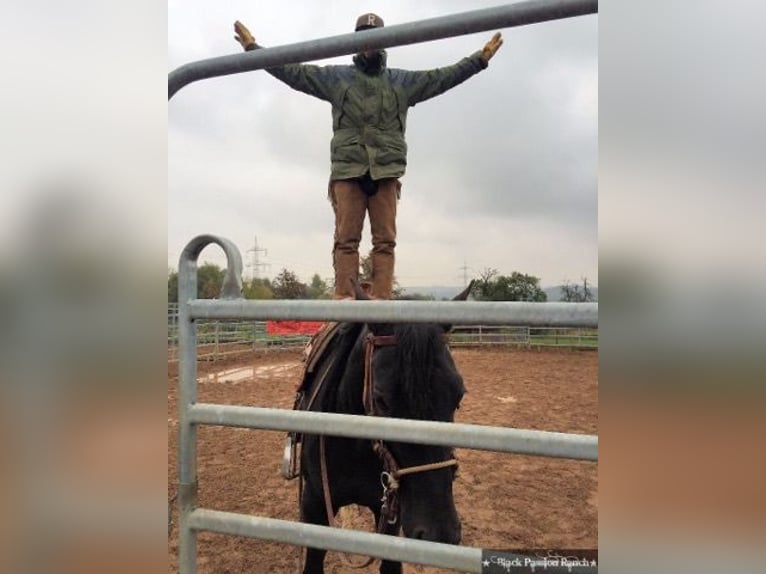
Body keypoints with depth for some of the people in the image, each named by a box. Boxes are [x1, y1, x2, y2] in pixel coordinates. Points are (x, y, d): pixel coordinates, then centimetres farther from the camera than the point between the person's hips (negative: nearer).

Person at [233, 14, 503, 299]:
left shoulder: (403, 81, 20)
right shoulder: (336, 77, 17)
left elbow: (443, 77, 18)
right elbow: (293, 71, 15)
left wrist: (480, 58, 13)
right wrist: (253, 48, 12)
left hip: (386, 172, 1)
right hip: (347, 171, -1)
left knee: (385, 240, -5)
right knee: (346, 239, -7)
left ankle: (381, 300, -5)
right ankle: (343, 299, -7)